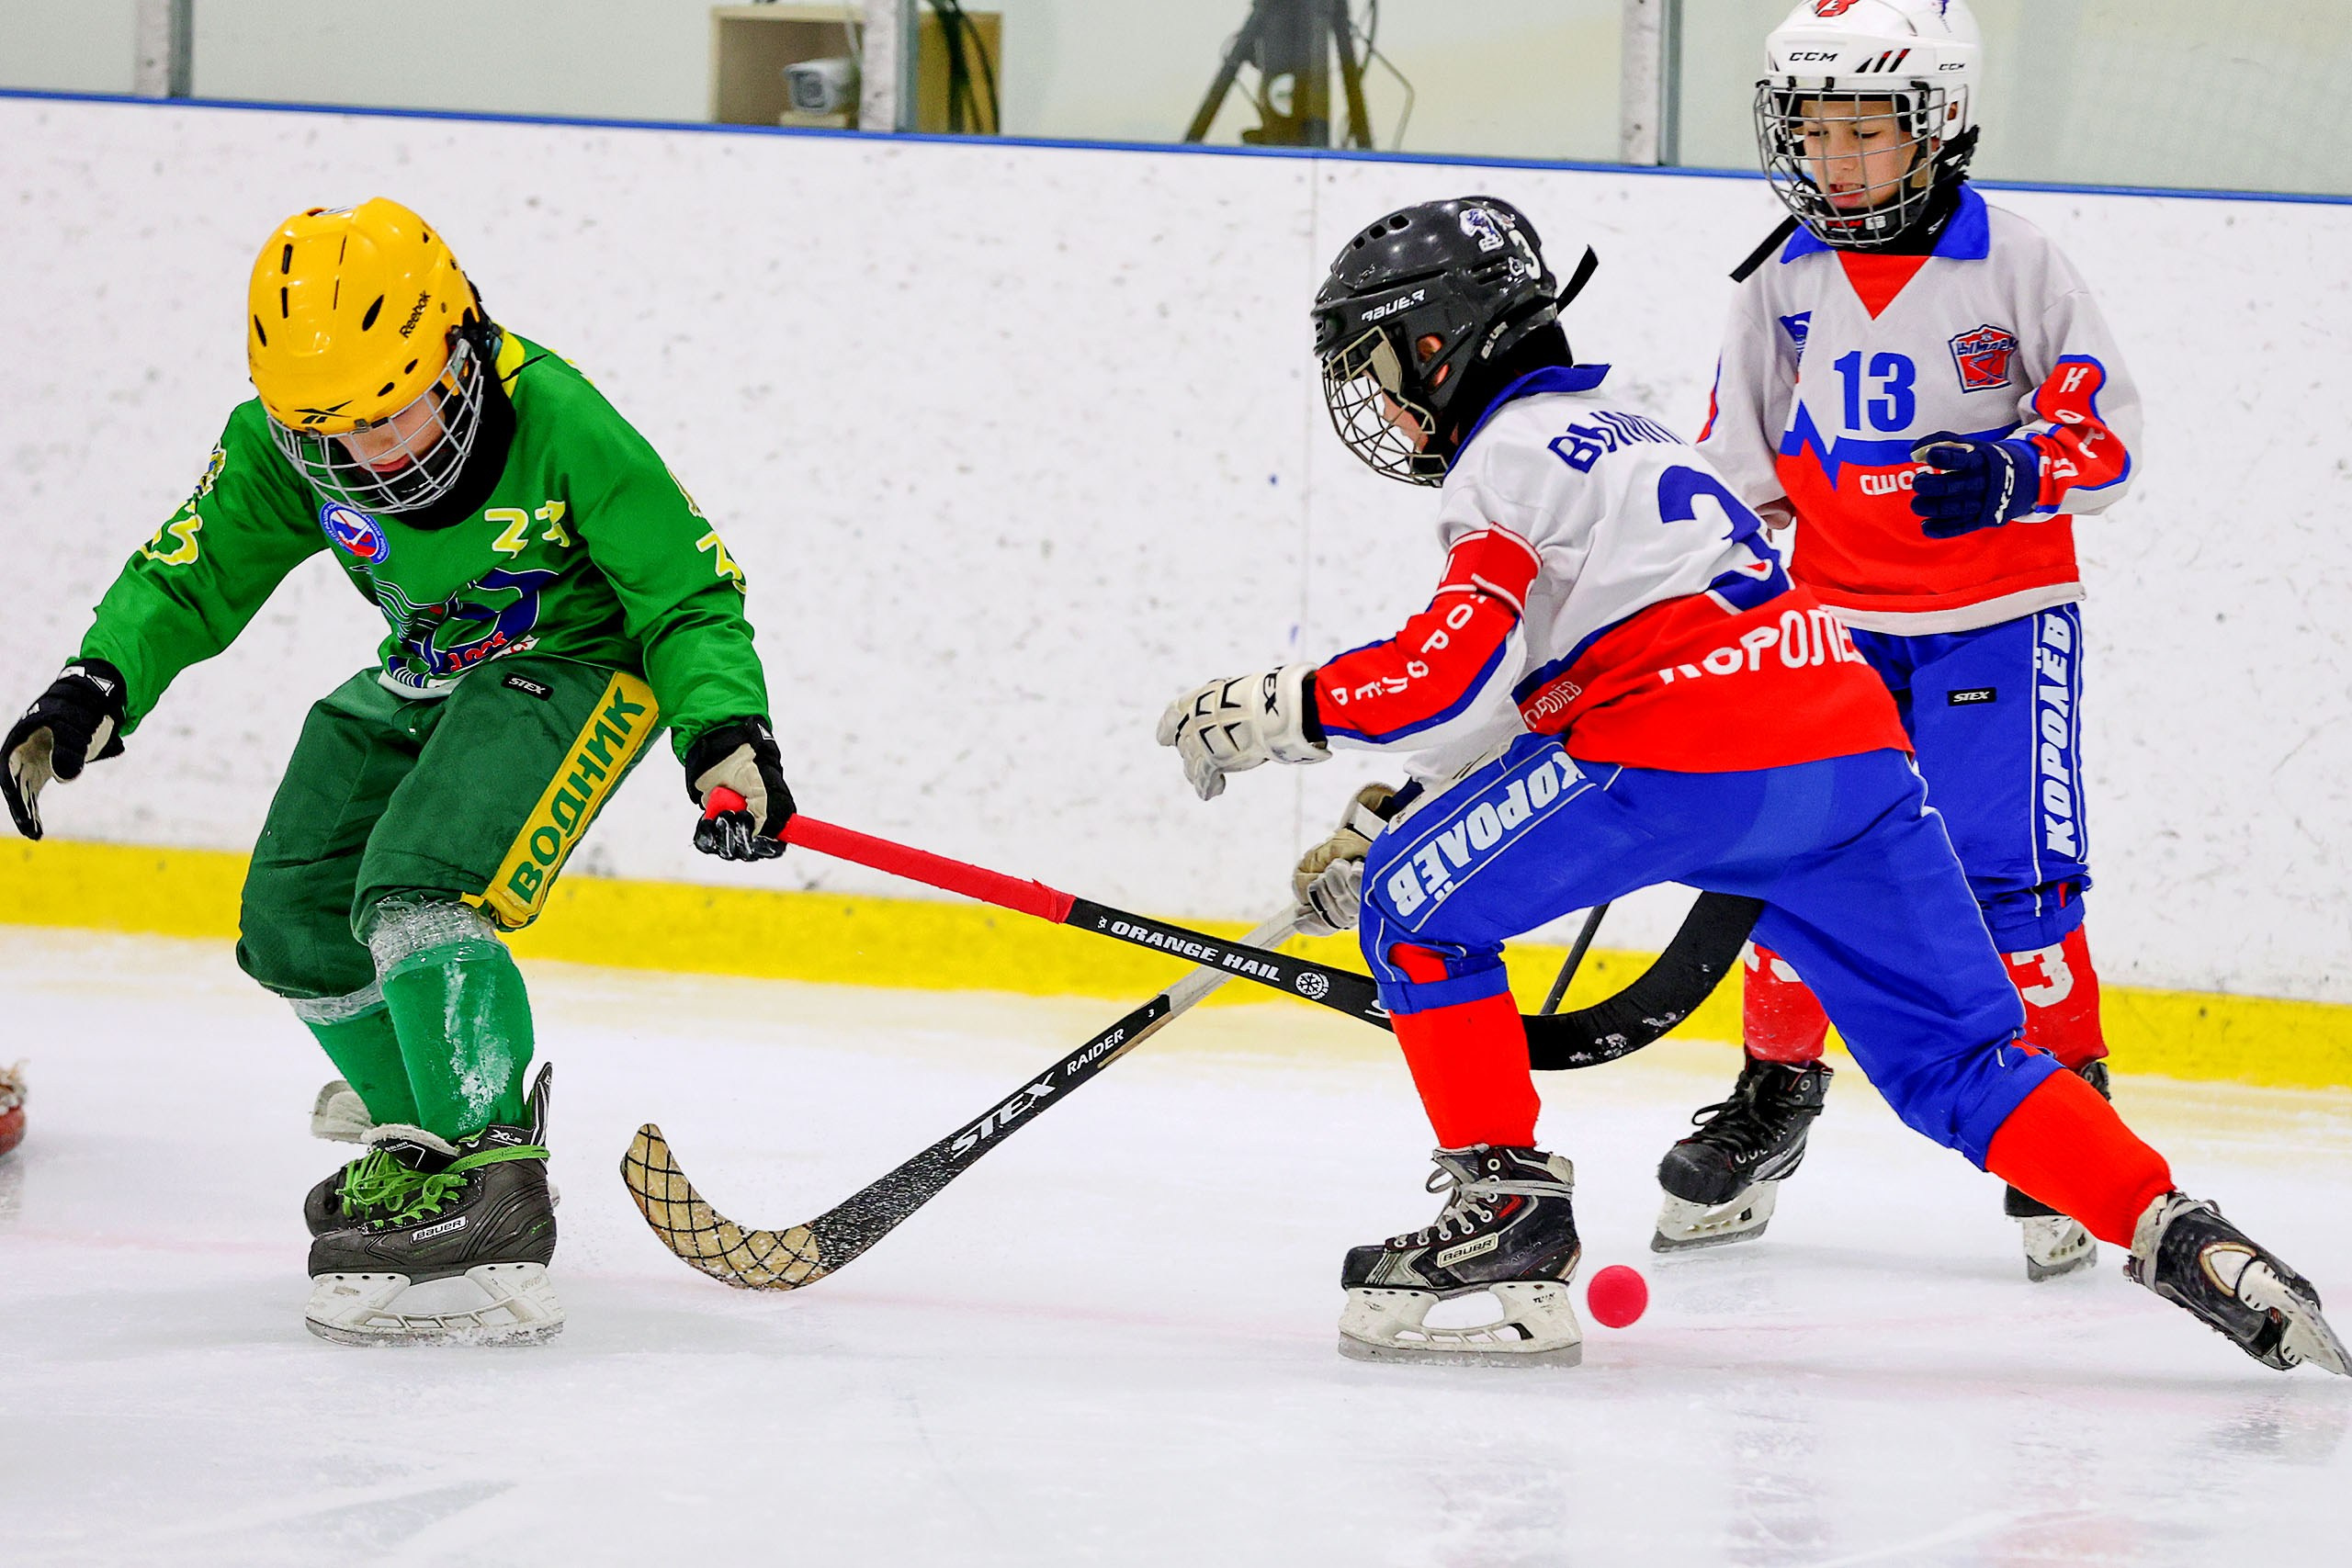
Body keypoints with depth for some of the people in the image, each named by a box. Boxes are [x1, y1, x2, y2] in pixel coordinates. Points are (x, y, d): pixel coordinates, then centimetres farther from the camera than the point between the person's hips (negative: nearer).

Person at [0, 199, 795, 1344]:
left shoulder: (557, 425, -30)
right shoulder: (283, 443, -16)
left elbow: (688, 593, -20)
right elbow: (194, 571, -5)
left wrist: (726, 736, -34)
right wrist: (98, 687, -22)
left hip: (571, 662, -7)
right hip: (426, 679, 7)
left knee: (417, 892, -28)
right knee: (295, 920, 4)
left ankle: (488, 1179, -31)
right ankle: (421, 1131, 26)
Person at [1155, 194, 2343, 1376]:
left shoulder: (1511, 451, 5)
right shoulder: (1609, 433, 33)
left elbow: (1445, 677, -8)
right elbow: (1509, 688, 38)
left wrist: (1266, 712, 3)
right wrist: (1386, 819, 35)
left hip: (1693, 743, -9)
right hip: (1852, 744, 9)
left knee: (1419, 905, 6)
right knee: (1955, 1062, 8)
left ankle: (1508, 1209, 2)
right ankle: (2178, 1241, -9)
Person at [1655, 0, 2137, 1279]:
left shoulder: (2011, 265, -7)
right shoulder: (1782, 284, 4)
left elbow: (2106, 429, -6)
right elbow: (1735, 458, 13)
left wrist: (2010, 473, -24)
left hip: (1996, 615, -4)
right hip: (1835, 618, 4)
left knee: (2010, 871, -13)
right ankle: (1770, 1102, 16)